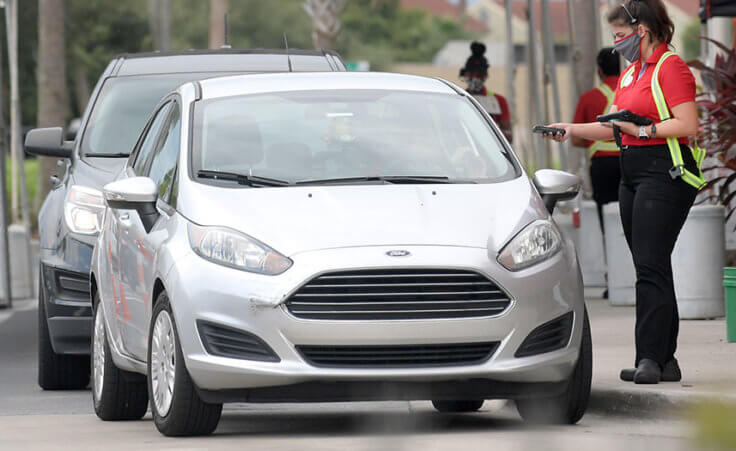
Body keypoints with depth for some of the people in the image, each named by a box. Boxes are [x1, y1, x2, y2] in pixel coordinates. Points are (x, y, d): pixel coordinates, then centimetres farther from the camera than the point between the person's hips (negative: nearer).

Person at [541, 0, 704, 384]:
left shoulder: (670, 68, -9)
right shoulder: (630, 73, 20)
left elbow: (688, 125, -17)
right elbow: (615, 128, 24)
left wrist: (642, 129, -18)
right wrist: (572, 130, 14)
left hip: (665, 174, -9)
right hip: (633, 174, 9)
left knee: (650, 266, -14)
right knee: (650, 268, 7)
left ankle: (650, 358, -16)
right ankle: (664, 359, 8)